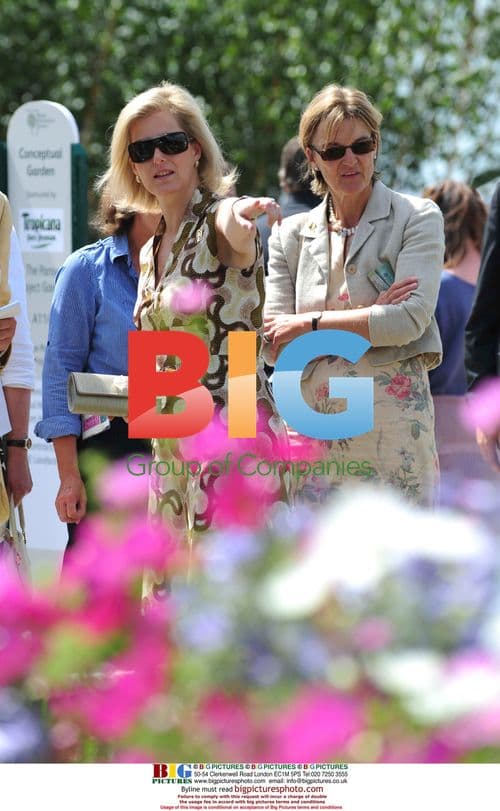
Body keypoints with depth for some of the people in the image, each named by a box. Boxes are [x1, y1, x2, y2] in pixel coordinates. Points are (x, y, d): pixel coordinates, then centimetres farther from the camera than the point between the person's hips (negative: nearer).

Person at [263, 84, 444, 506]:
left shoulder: (417, 218, 4)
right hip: (313, 431, 3)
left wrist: (310, 324, -6)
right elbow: (274, 348, 4)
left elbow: (411, 317, -10)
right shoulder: (291, 235, 13)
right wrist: (370, 317, -7)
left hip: (391, 428, -3)